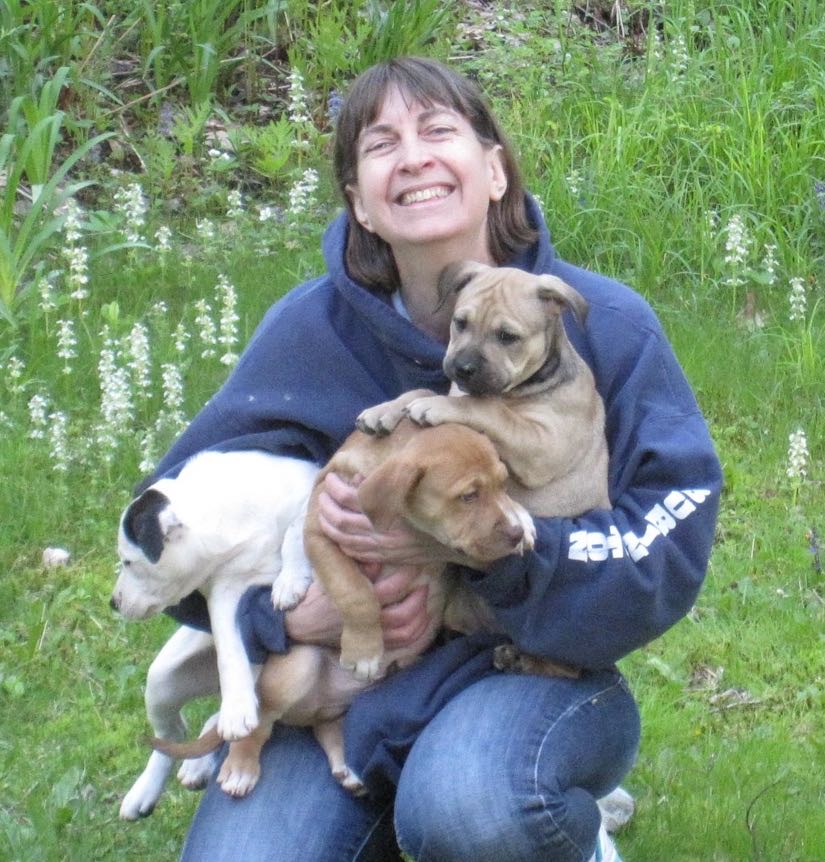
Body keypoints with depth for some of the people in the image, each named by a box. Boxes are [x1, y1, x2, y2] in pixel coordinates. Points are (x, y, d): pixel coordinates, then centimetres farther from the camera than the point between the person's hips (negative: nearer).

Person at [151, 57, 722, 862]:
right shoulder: (310, 329, -3)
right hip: (342, 683, 3)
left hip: (535, 667, -2)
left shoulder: (605, 325, -7)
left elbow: (667, 552, -13)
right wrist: (287, 614, -18)